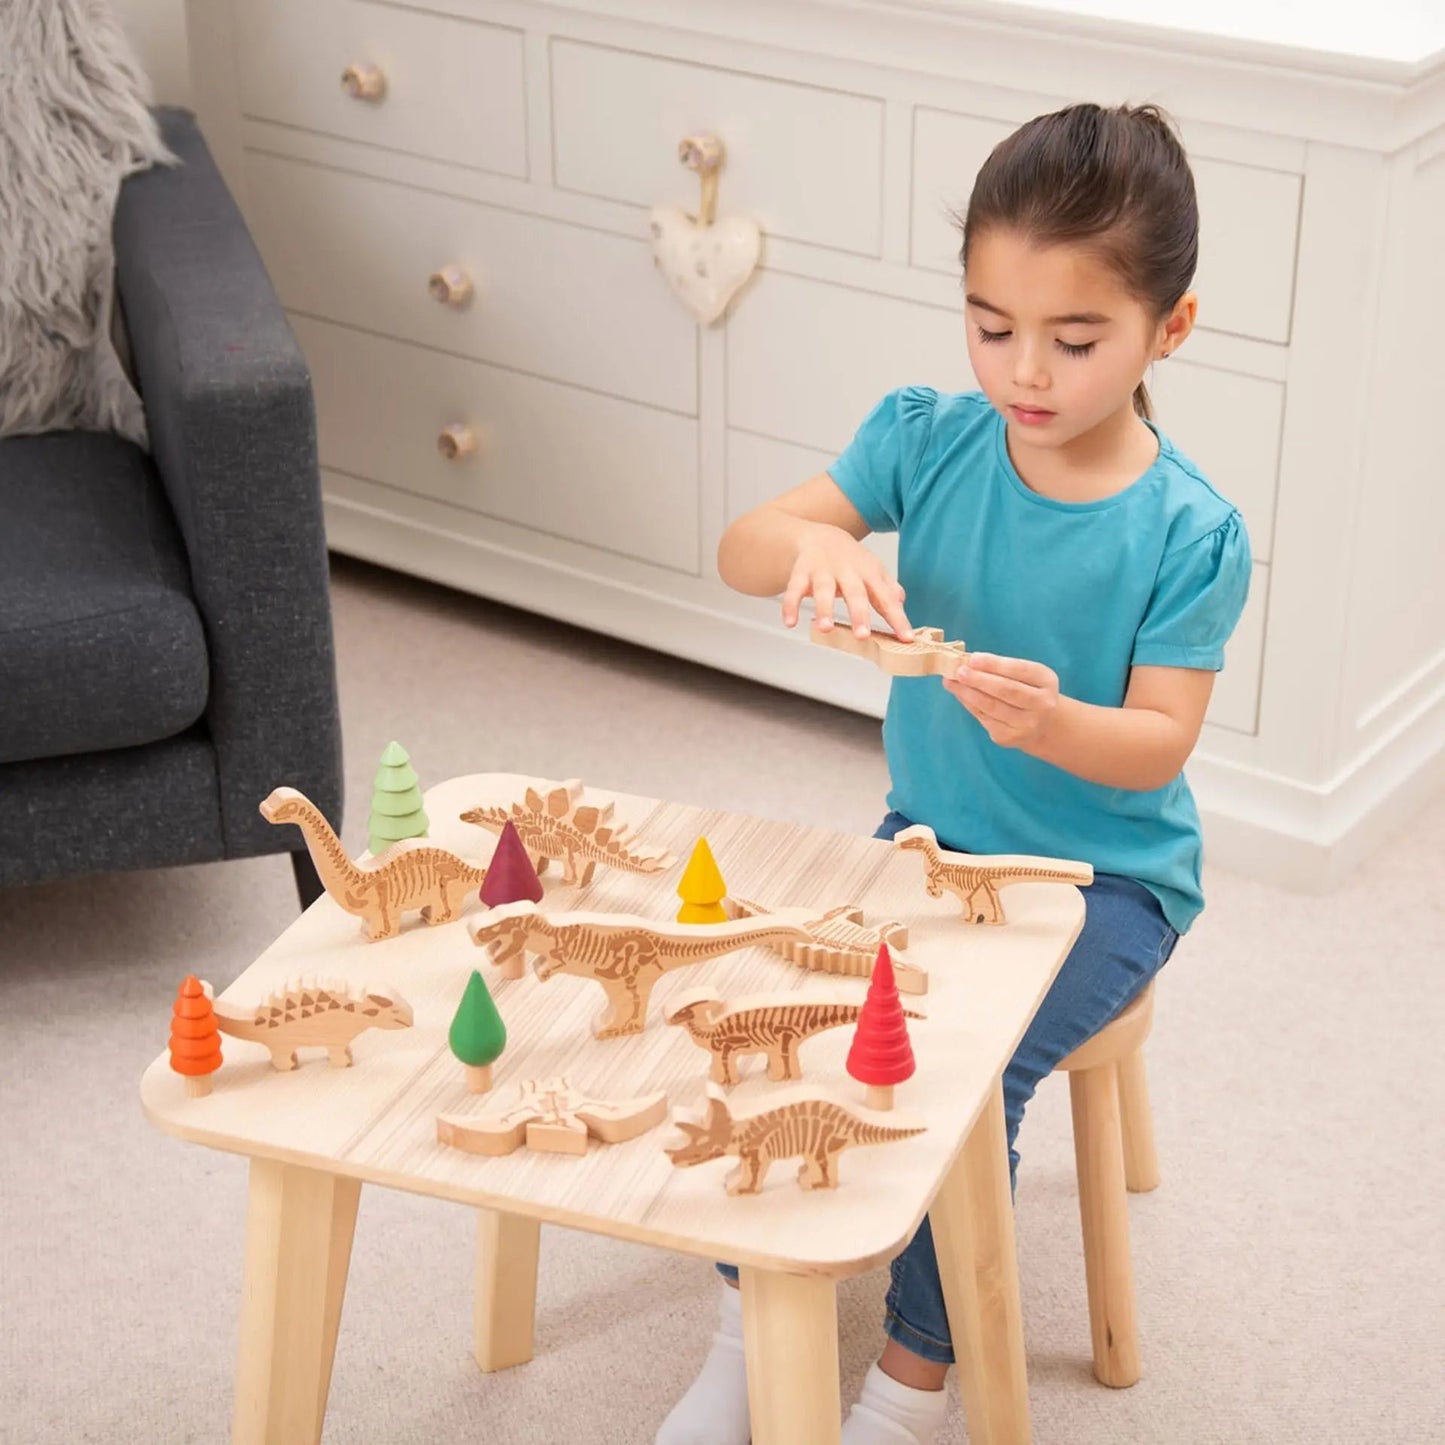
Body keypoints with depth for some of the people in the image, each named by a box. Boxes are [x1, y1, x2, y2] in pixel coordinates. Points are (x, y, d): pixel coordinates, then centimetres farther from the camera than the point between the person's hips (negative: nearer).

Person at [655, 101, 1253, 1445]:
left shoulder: (1188, 533, -15)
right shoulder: (929, 439, -6)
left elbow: (1158, 743, -17)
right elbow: (740, 546, -13)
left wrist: (1051, 723, -40)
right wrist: (810, 543, -37)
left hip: (1107, 871, -4)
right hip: (930, 835, 4)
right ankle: (750, 1335, 1)